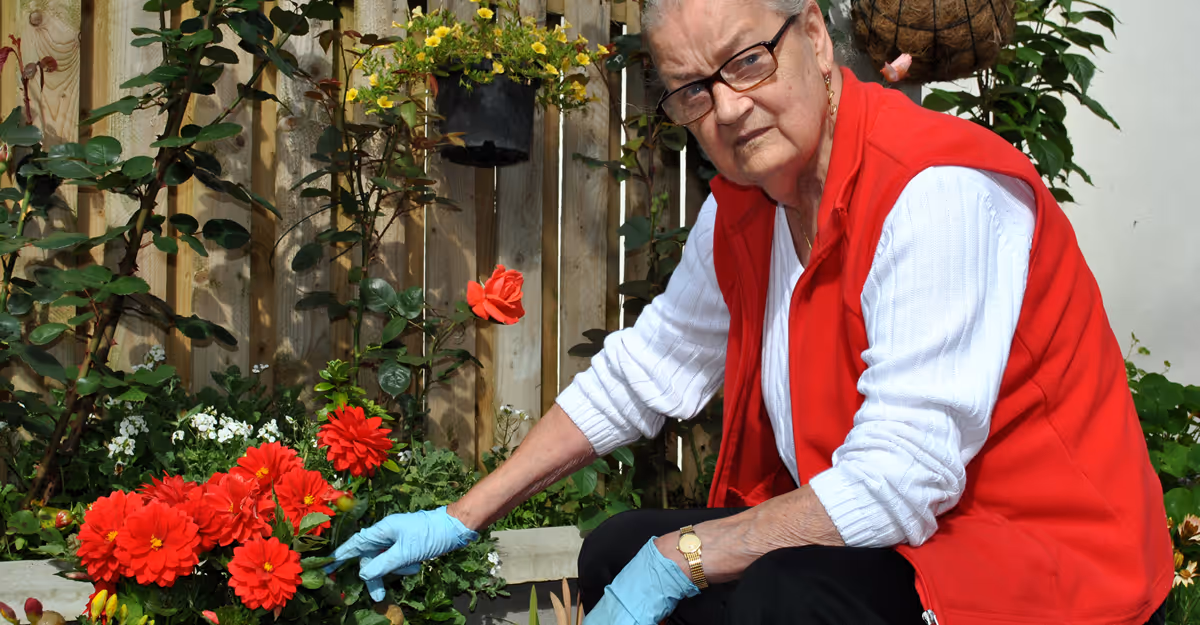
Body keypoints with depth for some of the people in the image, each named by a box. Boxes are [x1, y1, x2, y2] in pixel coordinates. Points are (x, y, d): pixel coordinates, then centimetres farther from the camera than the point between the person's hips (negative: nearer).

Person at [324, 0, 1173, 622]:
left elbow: (899, 485, -27)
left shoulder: (940, 192, -24)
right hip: (862, 538, 9)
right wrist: (459, 521, 14)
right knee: (617, 553, 8)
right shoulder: (744, 206, 4)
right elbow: (642, 372, 14)